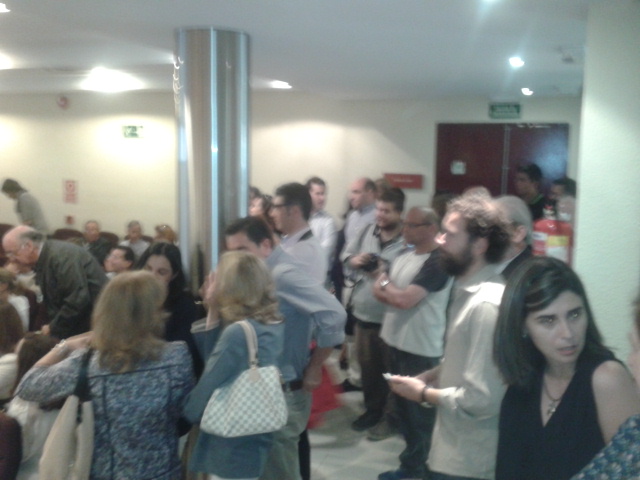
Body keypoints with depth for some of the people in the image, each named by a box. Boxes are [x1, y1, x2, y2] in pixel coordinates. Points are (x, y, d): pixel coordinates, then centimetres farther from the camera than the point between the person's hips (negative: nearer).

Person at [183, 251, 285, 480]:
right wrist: (214, 312, -3)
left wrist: (183, 412, 3)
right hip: (254, 442, 8)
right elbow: (215, 356, 4)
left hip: (231, 450, -8)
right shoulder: (273, 324, 0)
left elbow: (205, 390, -16)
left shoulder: (237, 333, -24)